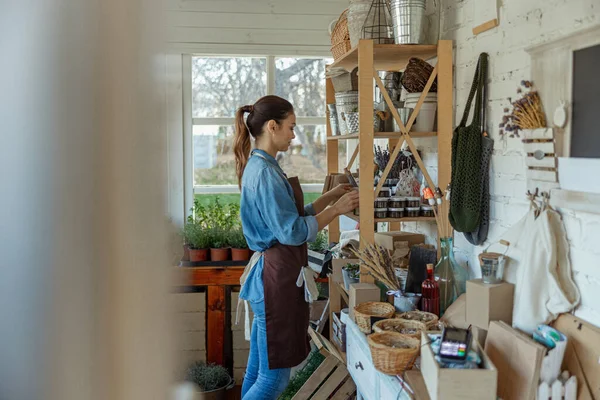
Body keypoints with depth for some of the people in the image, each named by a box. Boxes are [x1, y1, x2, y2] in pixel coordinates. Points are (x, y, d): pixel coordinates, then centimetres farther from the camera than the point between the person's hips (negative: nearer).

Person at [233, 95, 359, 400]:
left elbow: (291, 216, 20)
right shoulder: (265, 172, -17)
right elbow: (293, 232, -20)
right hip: (277, 280, -10)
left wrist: (331, 197, 16)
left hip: (269, 275, 10)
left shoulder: (259, 167, 14)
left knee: (257, 372, 17)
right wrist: (337, 209, -11)